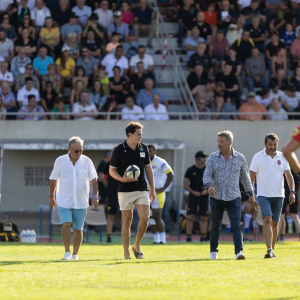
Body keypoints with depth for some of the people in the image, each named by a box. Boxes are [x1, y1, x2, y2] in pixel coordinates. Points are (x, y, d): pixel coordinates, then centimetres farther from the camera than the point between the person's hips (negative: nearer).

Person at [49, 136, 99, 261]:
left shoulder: (86, 161, 1)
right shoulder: (60, 161, 1)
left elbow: (93, 179, 0)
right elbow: (53, 179, 9)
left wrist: (95, 196, -10)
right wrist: (51, 197, 10)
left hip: (81, 202, 1)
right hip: (64, 202, -1)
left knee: (78, 229, 5)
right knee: (66, 224, -17)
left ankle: (75, 254, 16)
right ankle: (67, 252, -11)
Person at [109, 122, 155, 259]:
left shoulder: (143, 148, 8)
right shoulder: (119, 150, -5)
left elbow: (148, 168, 15)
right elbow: (112, 170, -1)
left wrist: (152, 189, 12)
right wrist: (122, 179, -21)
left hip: (141, 190, 3)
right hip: (125, 191, -3)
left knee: (145, 217, -11)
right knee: (127, 220, 0)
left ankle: (137, 245, 10)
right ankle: (126, 253, 7)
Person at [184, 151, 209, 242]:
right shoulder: (191, 170, 0)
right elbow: (185, 184, 0)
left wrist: (207, 190, -5)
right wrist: (193, 192, -13)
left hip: (204, 196, 2)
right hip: (193, 196, -2)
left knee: (204, 218, 1)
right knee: (190, 217, -6)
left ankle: (203, 238, 6)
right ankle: (188, 237, -3)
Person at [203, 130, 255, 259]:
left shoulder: (240, 158, 3)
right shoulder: (213, 157, 2)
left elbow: (245, 177, 14)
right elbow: (207, 174, -5)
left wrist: (250, 194, 17)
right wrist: (209, 186, -27)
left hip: (233, 197, -1)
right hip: (216, 198, 1)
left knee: (236, 225, -14)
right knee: (215, 226, 7)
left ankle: (239, 251, -21)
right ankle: (213, 251, 24)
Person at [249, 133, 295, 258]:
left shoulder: (282, 157, 7)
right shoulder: (258, 157, 0)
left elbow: (289, 176, 6)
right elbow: (252, 177, 3)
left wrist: (292, 191, -7)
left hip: (278, 195, 3)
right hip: (264, 195, -3)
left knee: (275, 223, 7)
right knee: (267, 220, -17)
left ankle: (272, 250, 17)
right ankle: (269, 249, -24)